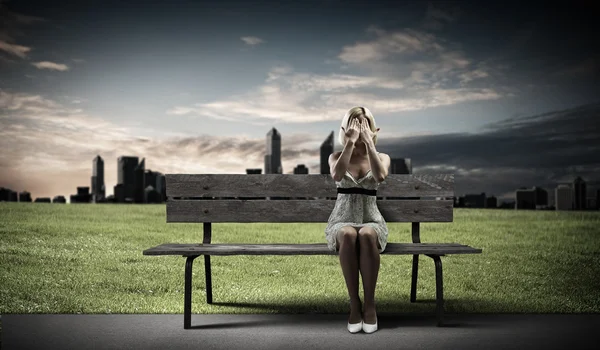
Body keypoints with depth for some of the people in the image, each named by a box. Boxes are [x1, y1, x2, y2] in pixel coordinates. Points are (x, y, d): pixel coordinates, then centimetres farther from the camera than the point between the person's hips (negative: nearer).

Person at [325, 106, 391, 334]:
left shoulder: (382, 157, 8)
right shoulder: (336, 156, 8)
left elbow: (380, 176, -18)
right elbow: (337, 175, -17)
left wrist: (369, 142, -13)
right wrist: (351, 142, -15)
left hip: (372, 221, 0)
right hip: (341, 221, 0)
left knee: (366, 235, -38)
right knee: (348, 235, -38)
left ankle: (370, 304, -29)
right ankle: (354, 304, -29)